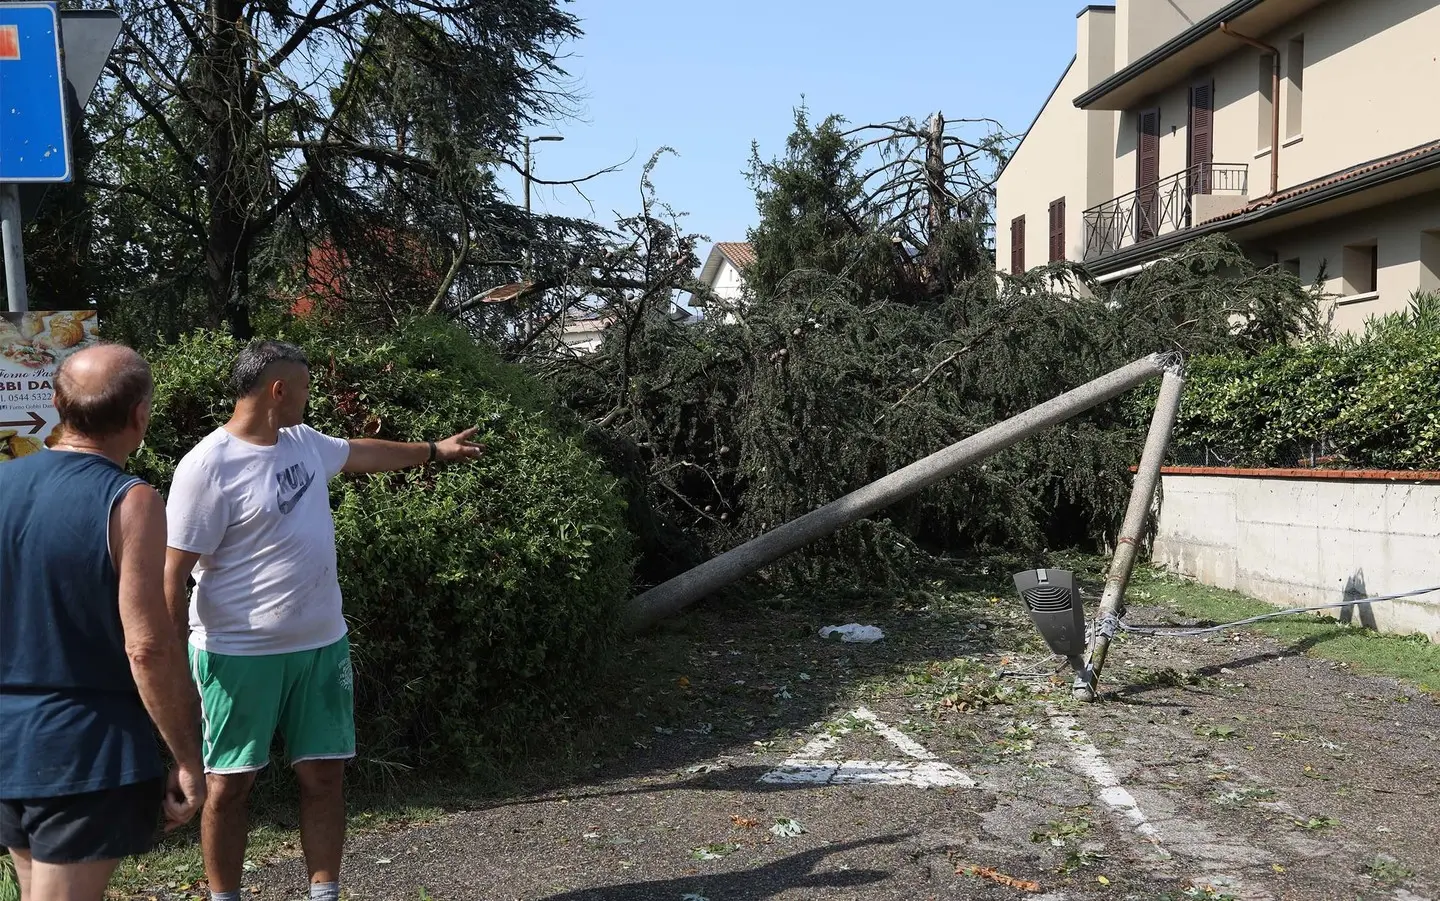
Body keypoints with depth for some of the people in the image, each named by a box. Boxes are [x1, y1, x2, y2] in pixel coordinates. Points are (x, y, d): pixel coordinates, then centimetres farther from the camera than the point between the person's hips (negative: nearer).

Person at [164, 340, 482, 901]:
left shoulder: (303, 440, 6)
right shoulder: (207, 467, -17)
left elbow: (360, 453, 26)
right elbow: (174, 573, -15)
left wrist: (435, 451, 35)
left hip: (321, 645, 7)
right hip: (240, 655, -6)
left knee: (323, 775, 10)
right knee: (230, 785, 8)